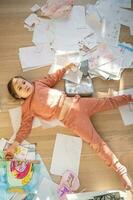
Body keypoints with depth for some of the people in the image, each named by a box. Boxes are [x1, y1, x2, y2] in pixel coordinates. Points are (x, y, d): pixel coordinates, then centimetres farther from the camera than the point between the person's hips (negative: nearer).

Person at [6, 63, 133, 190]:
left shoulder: (39, 84, 11)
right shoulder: (27, 107, 1)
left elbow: (54, 77, 24)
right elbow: (25, 126, 0)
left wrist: (66, 68, 21)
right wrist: (14, 144, -9)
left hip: (76, 103, 4)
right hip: (71, 119, -4)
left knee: (108, 102, 8)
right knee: (96, 142, -10)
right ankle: (120, 170, -4)